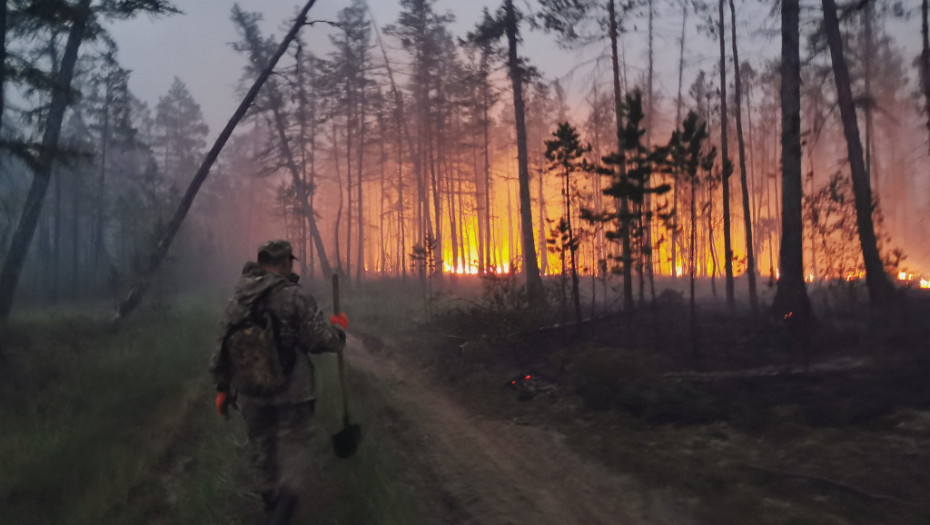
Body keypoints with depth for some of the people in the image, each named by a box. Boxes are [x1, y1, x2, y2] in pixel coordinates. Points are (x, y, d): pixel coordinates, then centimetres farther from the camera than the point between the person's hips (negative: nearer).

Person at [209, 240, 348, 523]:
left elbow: (223, 348, 9)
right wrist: (339, 327, 6)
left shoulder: (237, 300, 5)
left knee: (261, 445, 20)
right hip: (291, 392, -5)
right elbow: (320, 340, -15)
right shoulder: (294, 297, -14)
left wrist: (223, 388, 18)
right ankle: (287, 493, -12)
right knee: (295, 441, 8)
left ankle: (269, 499, 34)